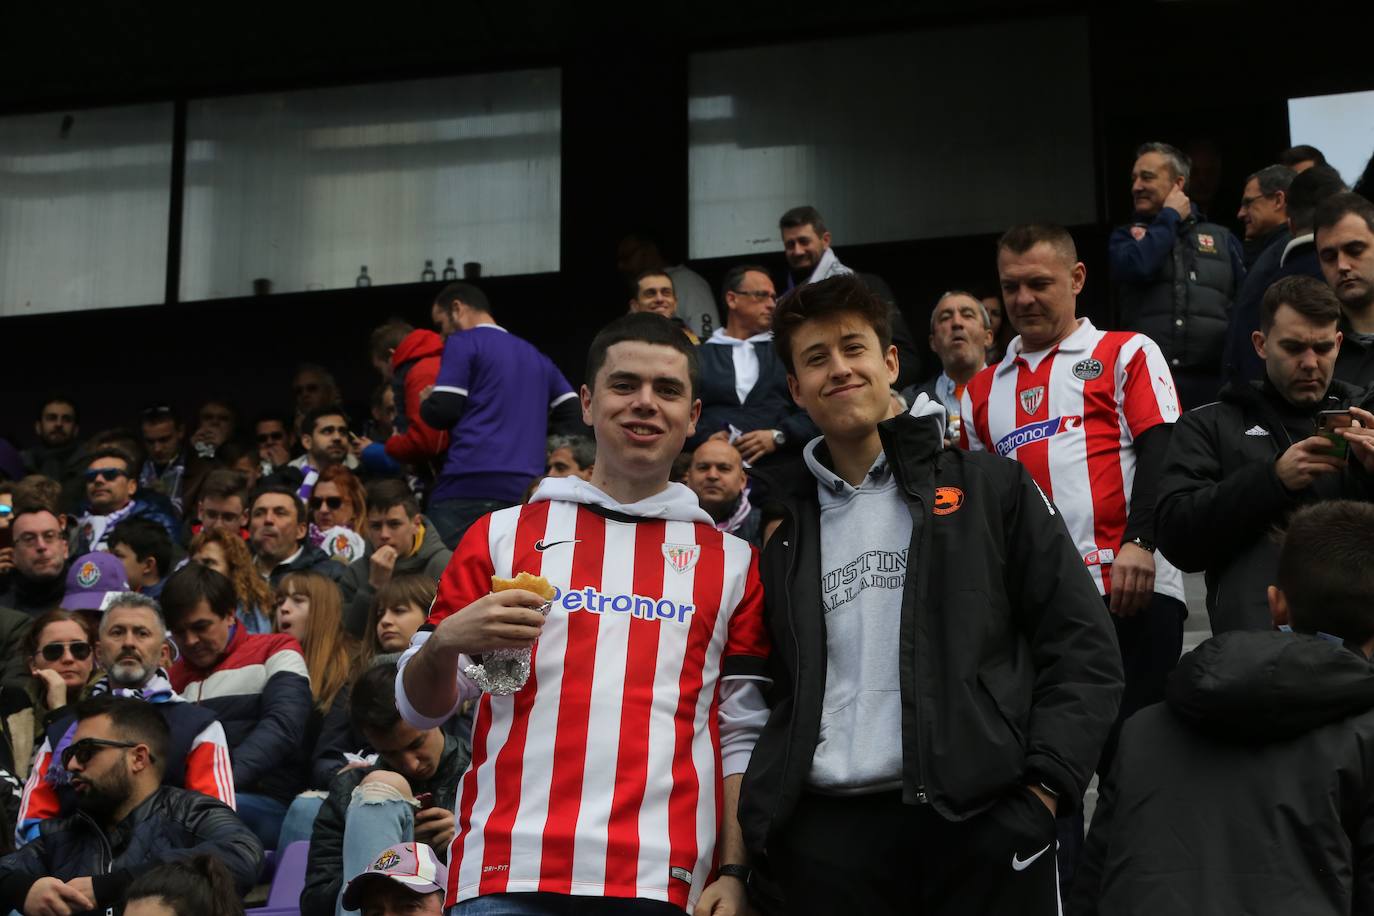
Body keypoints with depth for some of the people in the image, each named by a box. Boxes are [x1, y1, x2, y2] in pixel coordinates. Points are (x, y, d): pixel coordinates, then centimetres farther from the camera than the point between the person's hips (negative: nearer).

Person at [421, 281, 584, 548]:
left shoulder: (462, 344, 3)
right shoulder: (535, 356, 23)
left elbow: (443, 410, -6)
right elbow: (572, 415, 16)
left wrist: (423, 403, 15)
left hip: (467, 485, -6)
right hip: (525, 487, 6)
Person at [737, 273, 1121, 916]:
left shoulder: (992, 491, 8)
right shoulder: (783, 529, 15)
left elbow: (1080, 646, 2)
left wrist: (1045, 788, -9)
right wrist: (756, 828, 5)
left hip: (980, 826, -2)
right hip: (825, 833, 2)